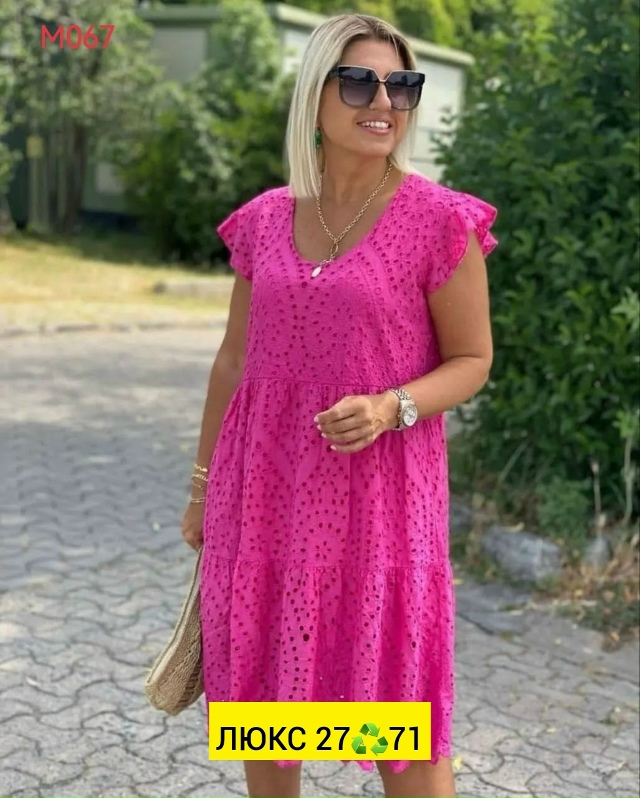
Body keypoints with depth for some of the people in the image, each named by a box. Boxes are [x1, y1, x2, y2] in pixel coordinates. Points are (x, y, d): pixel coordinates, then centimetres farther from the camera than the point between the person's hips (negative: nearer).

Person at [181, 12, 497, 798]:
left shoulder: (441, 221, -9)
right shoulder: (264, 219, 3)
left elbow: (472, 359, -3)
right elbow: (234, 360, 11)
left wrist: (389, 407, -22)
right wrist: (203, 486, 15)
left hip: (378, 493, -4)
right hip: (264, 489, 4)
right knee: (261, 693, 15)